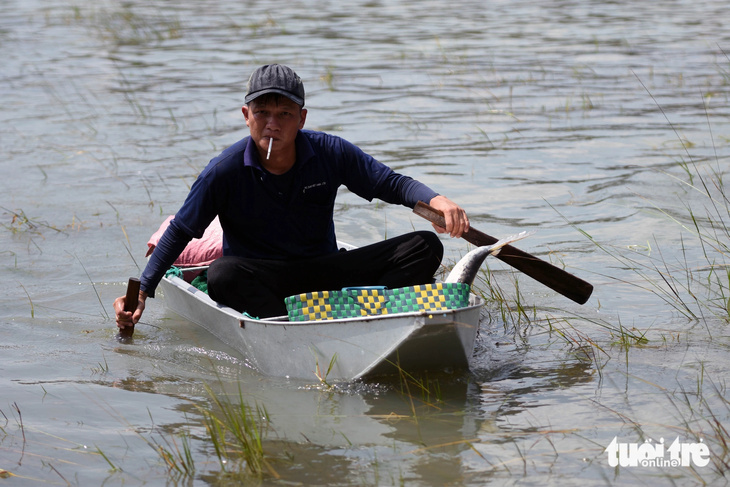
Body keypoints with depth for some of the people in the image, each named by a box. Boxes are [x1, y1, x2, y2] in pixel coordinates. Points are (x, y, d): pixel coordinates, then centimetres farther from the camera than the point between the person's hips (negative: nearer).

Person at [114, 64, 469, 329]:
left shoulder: (331, 154, -6)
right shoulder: (226, 171, -12)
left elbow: (392, 183, -1)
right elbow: (180, 232, -6)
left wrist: (436, 200, -21)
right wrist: (140, 292, -12)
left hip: (323, 272, 3)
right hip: (259, 276, -2)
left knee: (424, 248, -15)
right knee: (222, 274, -38)